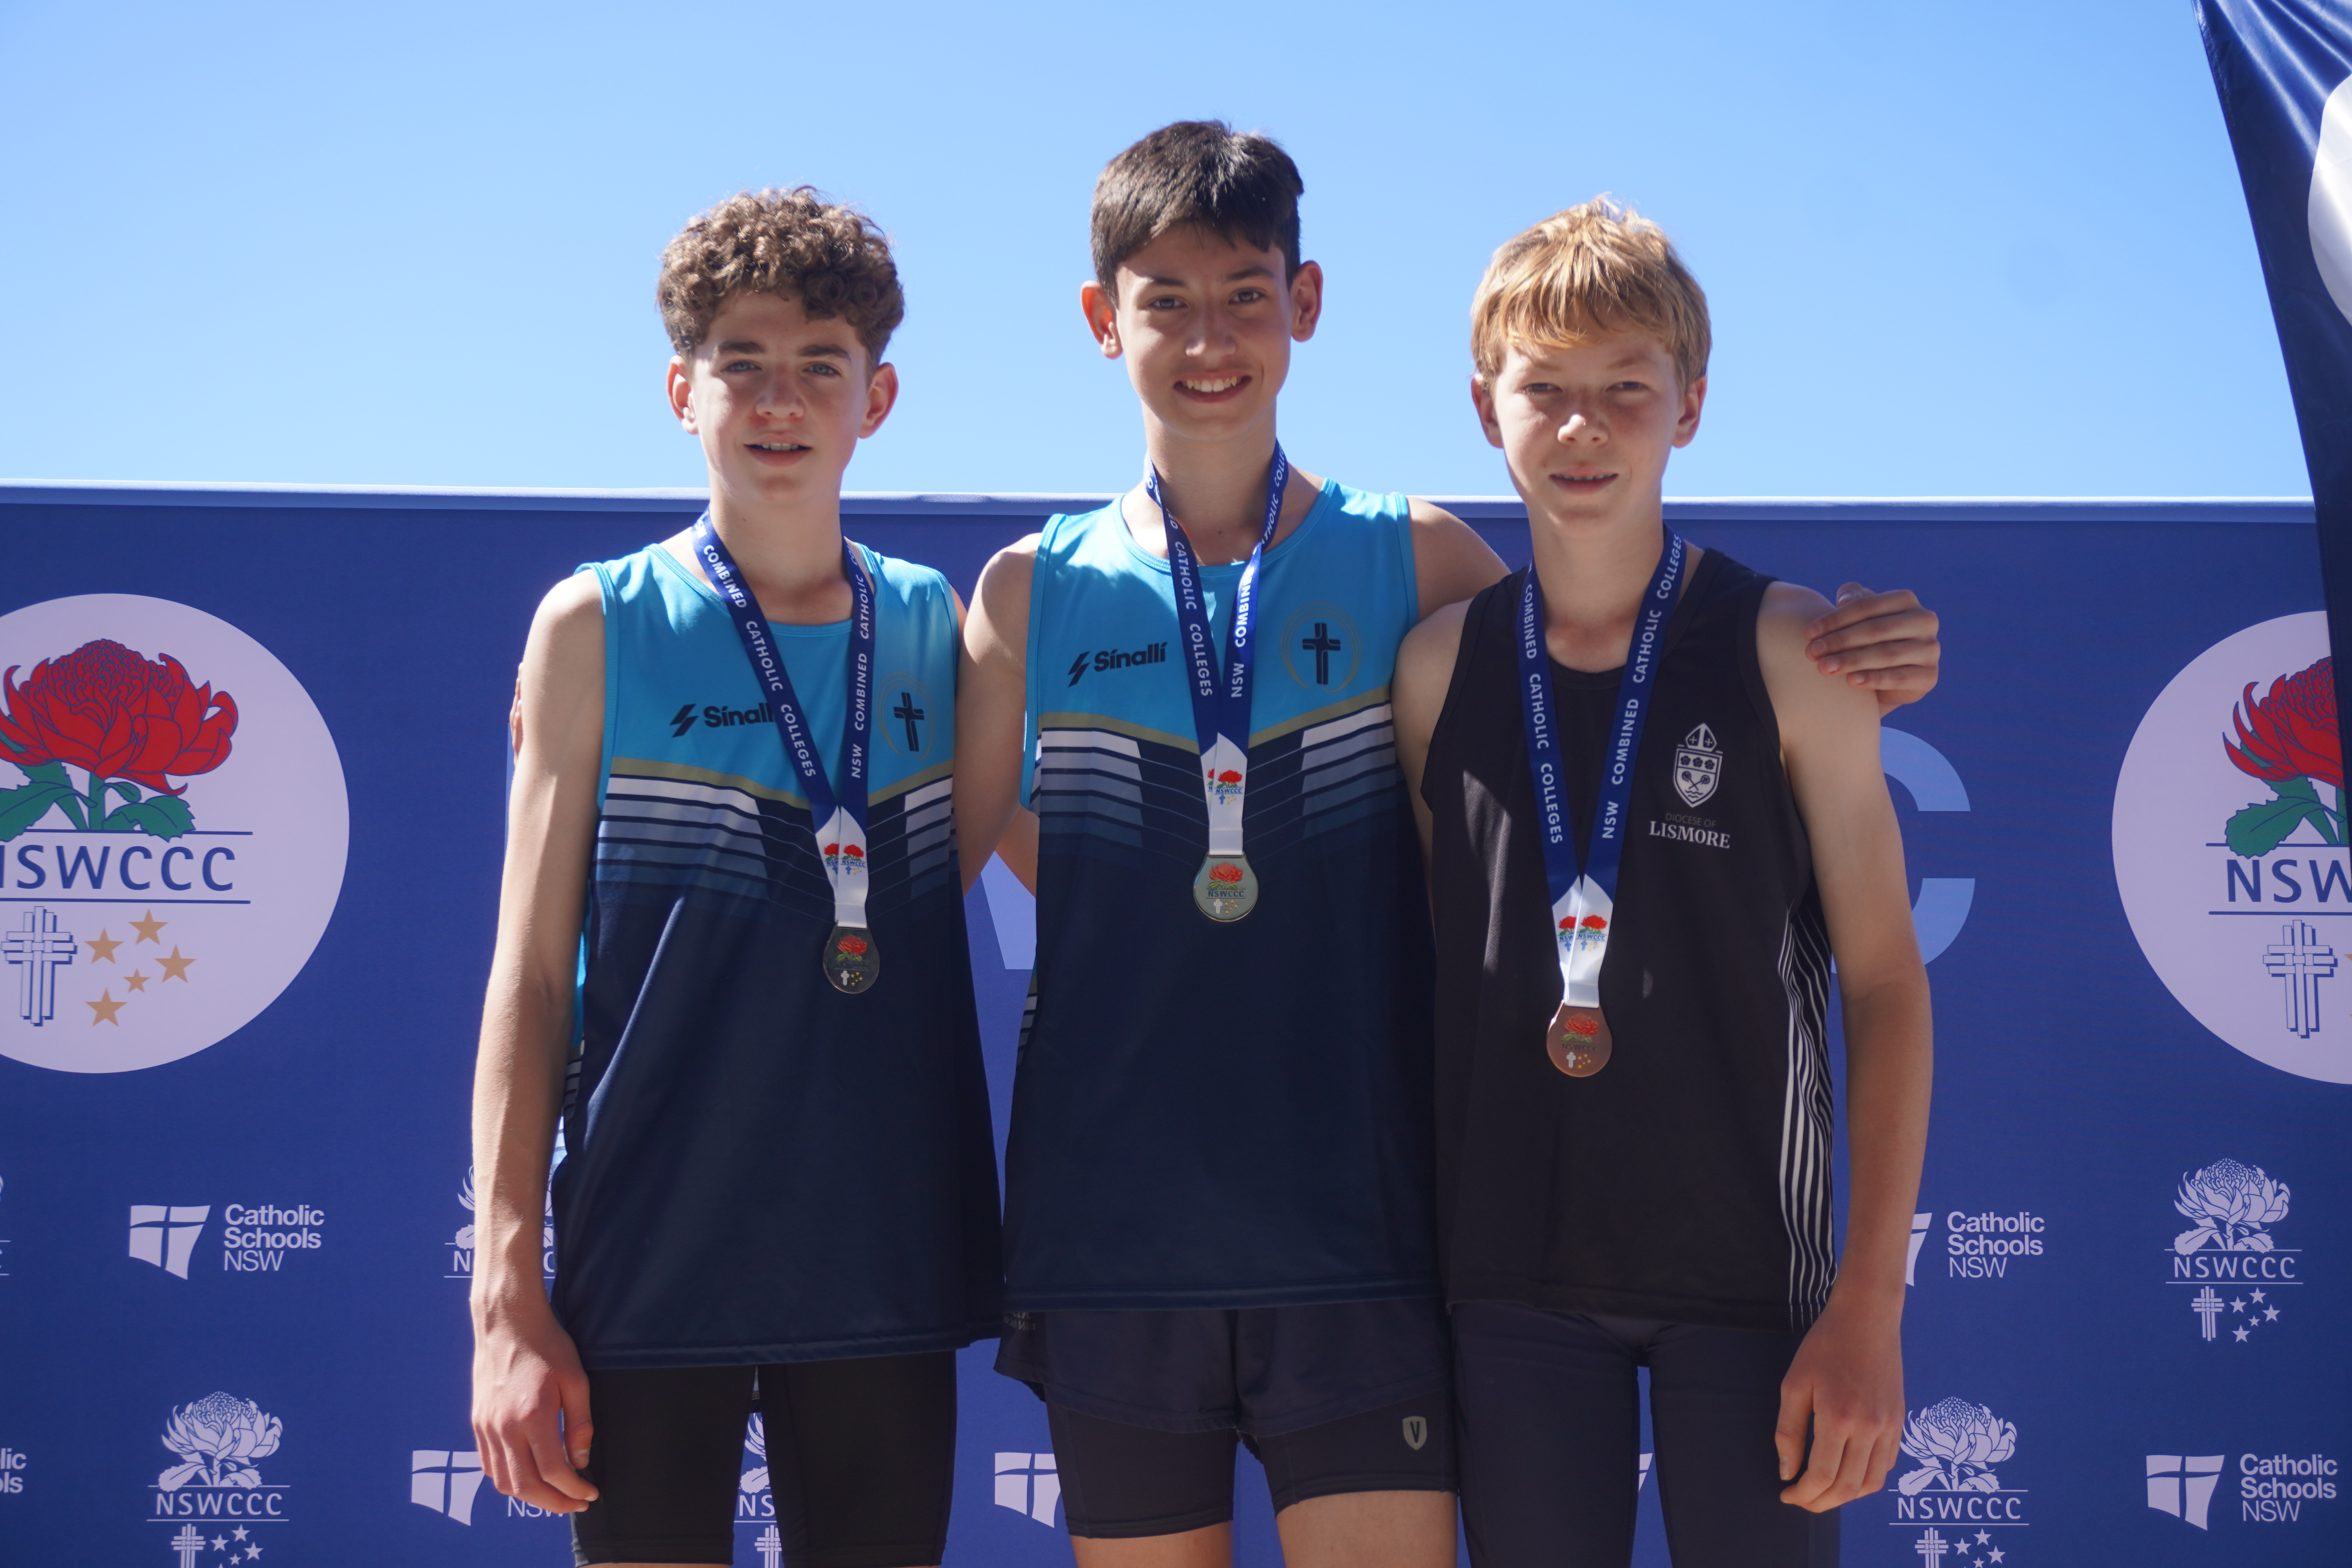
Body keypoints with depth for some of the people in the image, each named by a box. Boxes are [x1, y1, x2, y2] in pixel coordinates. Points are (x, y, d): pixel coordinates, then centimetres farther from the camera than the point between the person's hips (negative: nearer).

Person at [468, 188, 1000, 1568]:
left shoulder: (936, 626, 9)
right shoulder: (598, 628, 2)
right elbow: (531, 974, 0)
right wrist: (508, 1296, -6)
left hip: (888, 1269, 3)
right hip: (651, 1271, -2)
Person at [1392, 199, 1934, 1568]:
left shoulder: (1787, 650, -5)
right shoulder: (1439, 665, 3)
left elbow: (1885, 982, -4)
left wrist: (1871, 1304, -9)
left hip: (1746, 1271, -2)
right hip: (1513, 1275, 2)